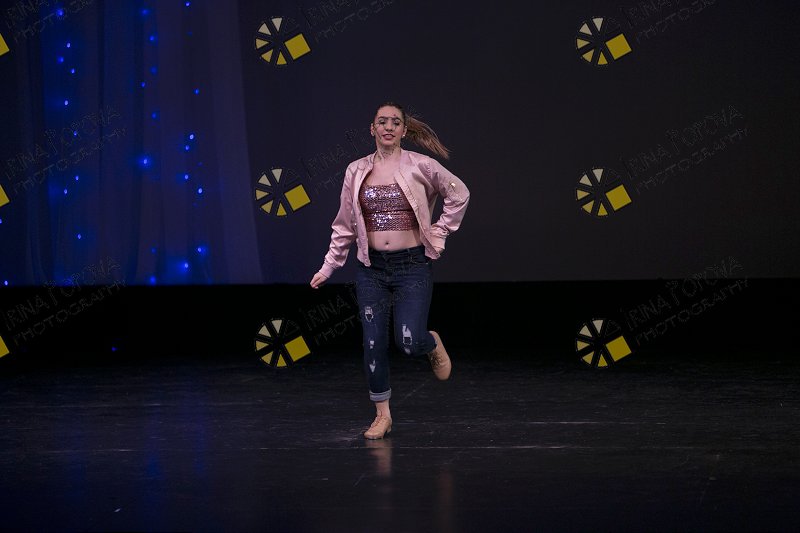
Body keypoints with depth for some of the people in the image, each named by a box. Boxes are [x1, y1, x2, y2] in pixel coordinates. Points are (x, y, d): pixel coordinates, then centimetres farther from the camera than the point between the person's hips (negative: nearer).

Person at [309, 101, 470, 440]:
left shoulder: (421, 167, -4)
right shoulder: (356, 171, 4)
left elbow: (459, 194, 9)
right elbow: (344, 225, 11)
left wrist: (439, 234, 4)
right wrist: (328, 267, 9)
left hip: (412, 265, -3)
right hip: (372, 268, 3)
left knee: (409, 342, -14)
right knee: (374, 343, 0)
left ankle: (433, 345, 23)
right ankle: (382, 415, 14)